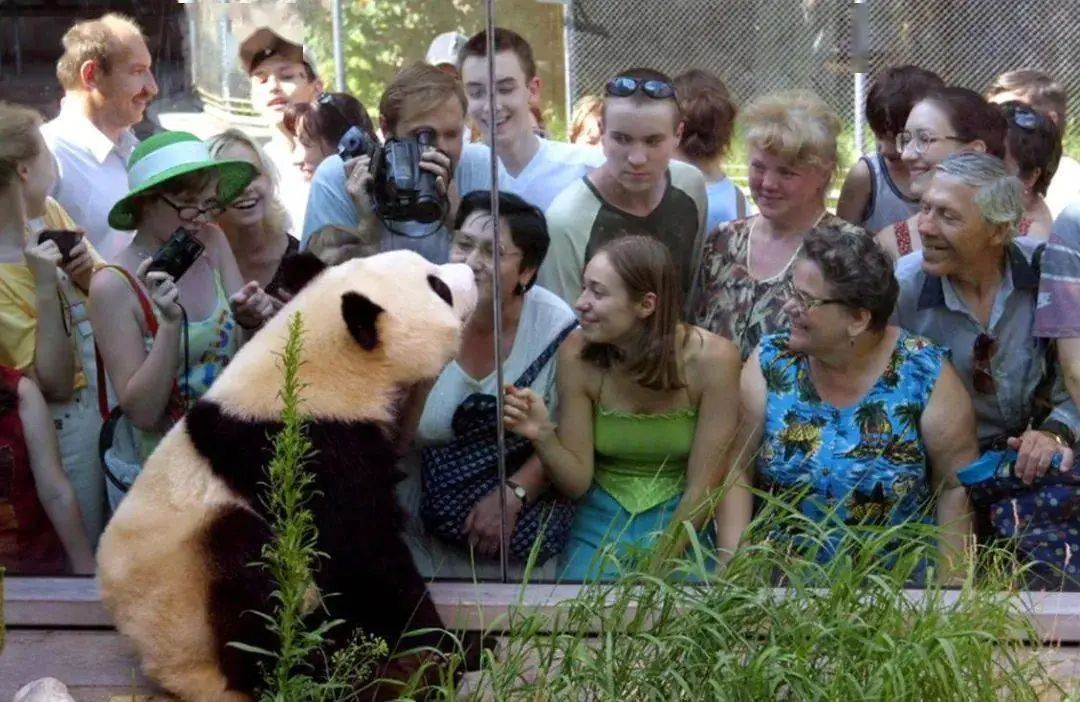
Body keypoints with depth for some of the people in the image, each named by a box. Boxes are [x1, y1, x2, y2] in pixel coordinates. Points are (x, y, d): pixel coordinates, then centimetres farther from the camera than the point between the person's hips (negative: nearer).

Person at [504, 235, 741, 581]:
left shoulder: (712, 359, -19)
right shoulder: (578, 354, -13)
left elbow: (702, 489, -12)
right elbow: (576, 482, -8)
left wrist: (656, 569, -14)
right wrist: (543, 437, -26)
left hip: (683, 518, -2)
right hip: (601, 518, 2)